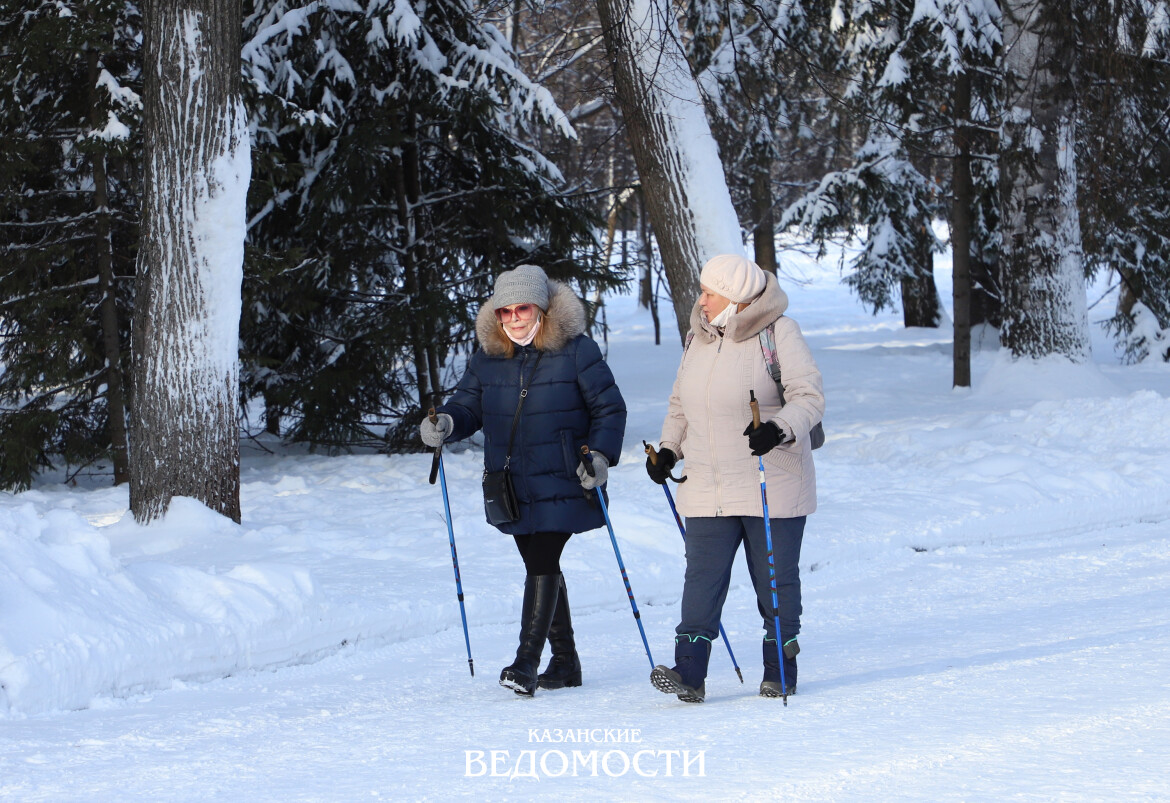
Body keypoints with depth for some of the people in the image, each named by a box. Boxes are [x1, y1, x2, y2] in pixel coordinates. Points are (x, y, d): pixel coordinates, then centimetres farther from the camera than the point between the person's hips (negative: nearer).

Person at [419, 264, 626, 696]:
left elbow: (610, 409, -2)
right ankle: (564, 660, 23)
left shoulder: (576, 352, -6)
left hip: (561, 483, -5)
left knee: (543, 564, -14)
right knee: (540, 566, 12)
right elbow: (468, 406, 9)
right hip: (513, 486, 5)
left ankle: (526, 661, -16)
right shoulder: (487, 359, 6)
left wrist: (600, 454, -15)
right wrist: (445, 422, -13)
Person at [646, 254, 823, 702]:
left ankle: (780, 672, 15)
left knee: (775, 578, 4)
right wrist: (668, 449, 8)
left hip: (772, 489, -4)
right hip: (707, 489, 5)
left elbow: (809, 397, -15)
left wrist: (780, 429, -33)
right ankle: (689, 673, -11)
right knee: (702, 577, -6)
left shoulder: (778, 334, -7)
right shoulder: (698, 339, 12)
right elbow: (680, 405, 23)